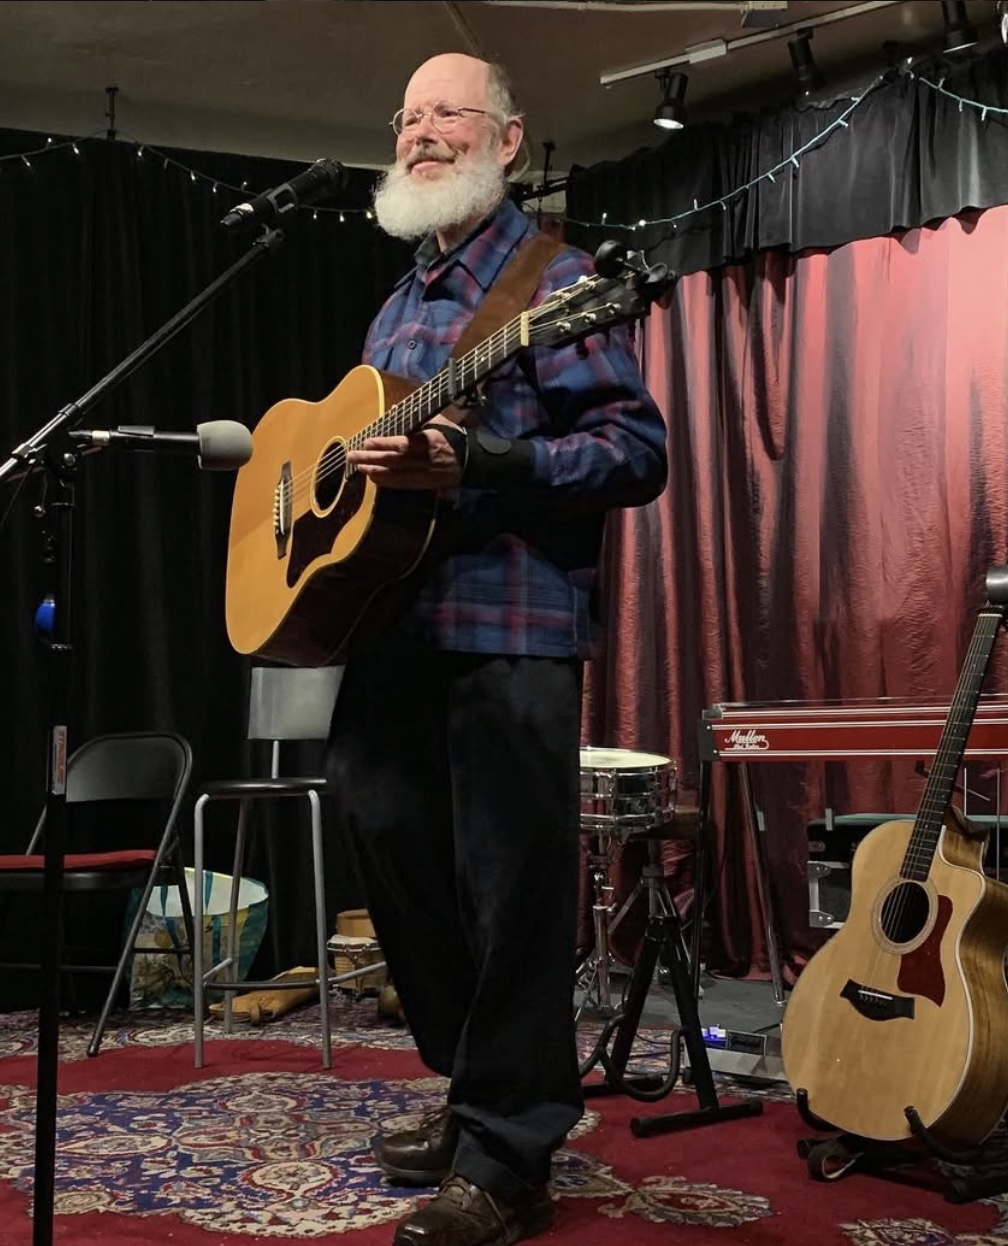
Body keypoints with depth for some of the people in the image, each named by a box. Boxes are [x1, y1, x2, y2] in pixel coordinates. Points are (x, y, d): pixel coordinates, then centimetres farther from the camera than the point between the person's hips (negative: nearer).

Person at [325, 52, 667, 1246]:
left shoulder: (551, 275, -3)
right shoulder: (401, 301, 21)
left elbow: (638, 450, -13)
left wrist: (478, 464, -23)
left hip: (509, 627, -9)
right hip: (392, 621, 9)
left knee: (509, 891, -3)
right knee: (398, 863, 14)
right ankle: (474, 1085, 32)